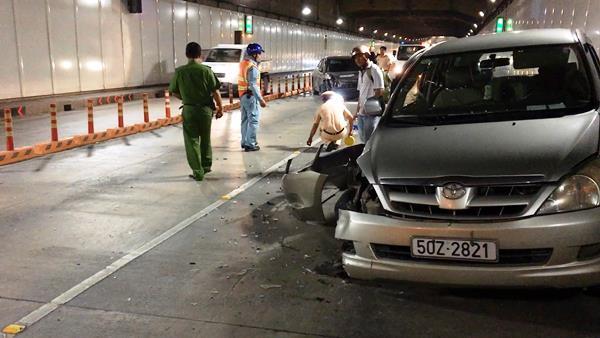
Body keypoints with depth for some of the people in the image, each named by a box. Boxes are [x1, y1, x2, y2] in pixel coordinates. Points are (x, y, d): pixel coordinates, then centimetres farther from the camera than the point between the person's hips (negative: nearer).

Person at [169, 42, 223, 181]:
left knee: (192, 141, 6)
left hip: (189, 109, 0)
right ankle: (206, 166, 31)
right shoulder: (206, 70, -9)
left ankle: (198, 172, 5)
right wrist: (220, 107, 3)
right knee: (205, 139, 19)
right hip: (205, 108, 1)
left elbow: (174, 92, 3)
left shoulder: (179, 72, -5)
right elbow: (215, 92, -9)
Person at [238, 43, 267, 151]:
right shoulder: (252, 67, -18)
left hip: (242, 95, 10)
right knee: (253, 120, -5)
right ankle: (250, 144, -6)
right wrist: (261, 99, -25)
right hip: (251, 96, -10)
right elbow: (253, 85, -24)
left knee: (245, 120, 16)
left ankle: (244, 142, 24)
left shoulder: (243, 63, 8)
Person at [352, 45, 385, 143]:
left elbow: (379, 92, -14)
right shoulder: (361, 72, 17)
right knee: (363, 138, 13)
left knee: (369, 140, -7)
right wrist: (358, 109, 15)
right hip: (361, 113, 8)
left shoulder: (374, 70, -9)